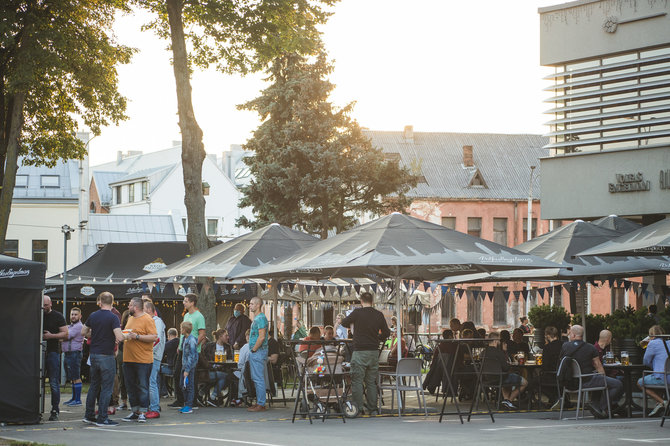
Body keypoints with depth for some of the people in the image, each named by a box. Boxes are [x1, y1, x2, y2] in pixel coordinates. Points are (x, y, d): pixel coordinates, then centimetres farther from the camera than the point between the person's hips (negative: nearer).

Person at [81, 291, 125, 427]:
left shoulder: (93, 316, 5)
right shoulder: (113, 318, -13)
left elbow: (84, 332, 16)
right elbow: (119, 337, -22)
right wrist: (126, 336, -1)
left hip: (93, 354, 6)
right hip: (106, 355, -6)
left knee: (94, 385, 17)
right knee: (106, 388, -1)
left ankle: (89, 415, 21)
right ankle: (102, 418, -3)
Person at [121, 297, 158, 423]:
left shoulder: (147, 319, -9)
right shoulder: (130, 319, 17)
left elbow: (154, 337, -16)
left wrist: (137, 336, -21)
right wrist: (124, 335, 9)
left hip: (143, 360, -8)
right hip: (128, 359, 8)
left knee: (142, 387, -3)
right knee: (131, 387, 10)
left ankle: (143, 413, 1)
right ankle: (134, 411, 17)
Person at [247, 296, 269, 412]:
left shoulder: (261, 318, -15)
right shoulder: (256, 318, 18)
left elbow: (262, 337, -22)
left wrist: (254, 350, -16)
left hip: (258, 351, -11)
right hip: (254, 352, 11)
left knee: (259, 379, -9)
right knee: (256, 378, 13)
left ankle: (261, 404, -8)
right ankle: (259, 402, 17)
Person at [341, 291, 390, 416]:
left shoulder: (357, 313, -7)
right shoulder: (378, 315, 3)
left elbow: (344, 323, 5)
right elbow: (386, 333, 8)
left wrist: (353, 324, 26)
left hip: (360, 351, -4)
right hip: (374, 351, 4)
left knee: (357, 381, 0)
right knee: (371, 381, 11)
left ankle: (358, 409, -4)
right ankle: (372, 408, 11)